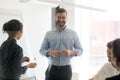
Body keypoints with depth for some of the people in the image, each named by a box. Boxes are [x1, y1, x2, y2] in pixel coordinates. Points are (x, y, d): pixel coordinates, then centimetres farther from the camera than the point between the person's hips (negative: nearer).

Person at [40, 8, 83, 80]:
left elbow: (80, 50, 4)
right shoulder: (49, 34, 4)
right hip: (52, 69, 0)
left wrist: (71, 52, -16)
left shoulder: (73, 34, 3)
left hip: (66, 69, 0)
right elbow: (42, 50, 5)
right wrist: (50, 52, -16)